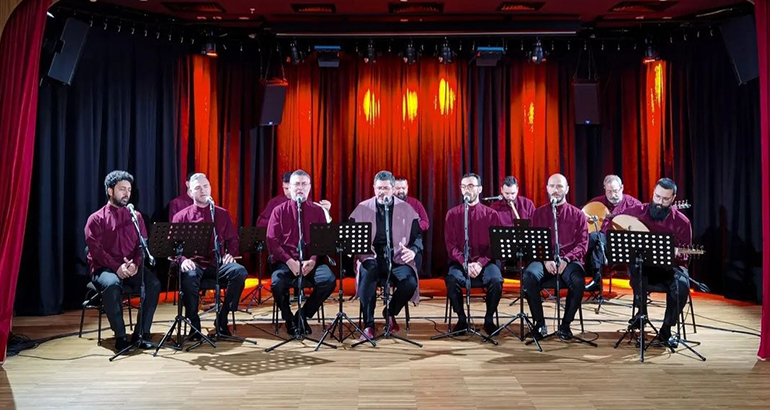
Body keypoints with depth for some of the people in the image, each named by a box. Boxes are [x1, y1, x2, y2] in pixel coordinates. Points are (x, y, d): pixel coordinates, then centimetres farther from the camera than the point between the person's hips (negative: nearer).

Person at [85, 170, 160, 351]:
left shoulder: (136, 216, 13)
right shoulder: (97, 219, 2)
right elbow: (96, 249, -8)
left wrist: (135, 264, -14)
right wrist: (117, 267, -20)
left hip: (131, 268, 3)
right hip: (104, 268, -3)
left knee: (153, 283, -25)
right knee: (112, 285, -37)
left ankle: (141, 333, -17)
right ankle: (120, 336, -24)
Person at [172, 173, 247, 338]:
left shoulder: (222, 214, 15)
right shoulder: (181, 216, 9)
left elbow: (233, 239, 17)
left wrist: (230, 254, -5)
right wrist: (182, 260, -18)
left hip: (218, 262, 2)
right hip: (193, 263, -2)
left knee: (240, 272, -28)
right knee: (189, 277, -37)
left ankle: (222, 318, -12)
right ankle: (194, 323, -15)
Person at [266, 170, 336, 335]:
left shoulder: (318, 211, 11)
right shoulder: (279, 211, 8)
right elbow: (272, 242, -1)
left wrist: (313, 261, -14)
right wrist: (290, 261, -15)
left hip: (311, 263, 1)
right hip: (285, 262, -1)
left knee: (329, 280, -28)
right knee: (277, 283, -32)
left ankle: (303, 316, -2)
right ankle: (289, 319, 0)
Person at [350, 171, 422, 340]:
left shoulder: (406, 209, 7)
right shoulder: (362, 208, 6)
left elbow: (417, 236, 8)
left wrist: (413, 250, -15)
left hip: (398, 258, 1)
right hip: (371, 257, -1)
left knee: (410, 283, -28)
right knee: (367, 278, -35)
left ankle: (391, 312, 5)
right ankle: (368, 325, -18)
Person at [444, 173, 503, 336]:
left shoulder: (491, 214, 5)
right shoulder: (452, 214, 6)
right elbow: (451, 245, 0)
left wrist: (480, 263, -17)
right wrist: (465, 263, -16)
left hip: (485, 262, 0)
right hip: (460, 262, 0)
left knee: (496, 280, -30)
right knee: (452, 279, -31)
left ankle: (489, 319, -4)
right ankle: (461, 319, -7)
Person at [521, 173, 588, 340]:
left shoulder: (577, 214, 11)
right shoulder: (538, 213, 14)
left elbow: (582, 244, 3)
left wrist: (566, 259, -16)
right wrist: (545, 259, -12)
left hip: (569, 260, 0)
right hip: (544, 259, 1)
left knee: (578, 281, -34)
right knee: (529, 276, -33)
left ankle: (565, 324, -12)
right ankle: (539, 323, -15)